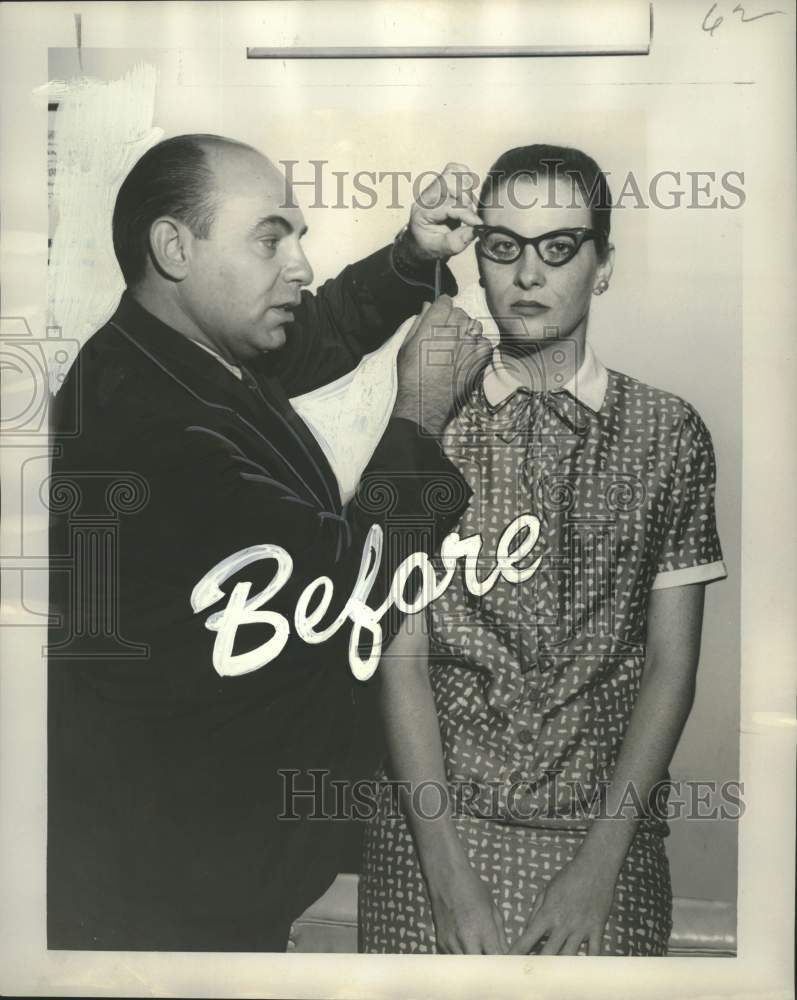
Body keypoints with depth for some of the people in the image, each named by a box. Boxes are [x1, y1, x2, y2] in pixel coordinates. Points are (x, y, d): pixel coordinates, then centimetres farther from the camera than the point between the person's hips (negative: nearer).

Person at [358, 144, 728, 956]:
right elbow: (401, 657, -6)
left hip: (607, 836, 1)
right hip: (433, 831, 0)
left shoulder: (669, 433, -1)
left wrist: (600, 859, -8)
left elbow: (671, 663, -1)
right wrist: (448, 869, -10)